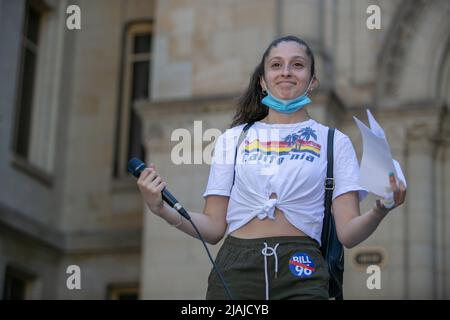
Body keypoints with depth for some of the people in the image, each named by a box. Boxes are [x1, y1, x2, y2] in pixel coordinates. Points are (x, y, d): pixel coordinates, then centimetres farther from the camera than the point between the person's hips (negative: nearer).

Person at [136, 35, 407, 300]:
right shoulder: (232, 139, 13)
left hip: (300, 273, -1)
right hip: (235, 270, 1)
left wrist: (379, 212, -19)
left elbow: (348, 233, 0)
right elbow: (215, 228, 8)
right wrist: (162, 209, -7)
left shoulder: (334, 142, 9)